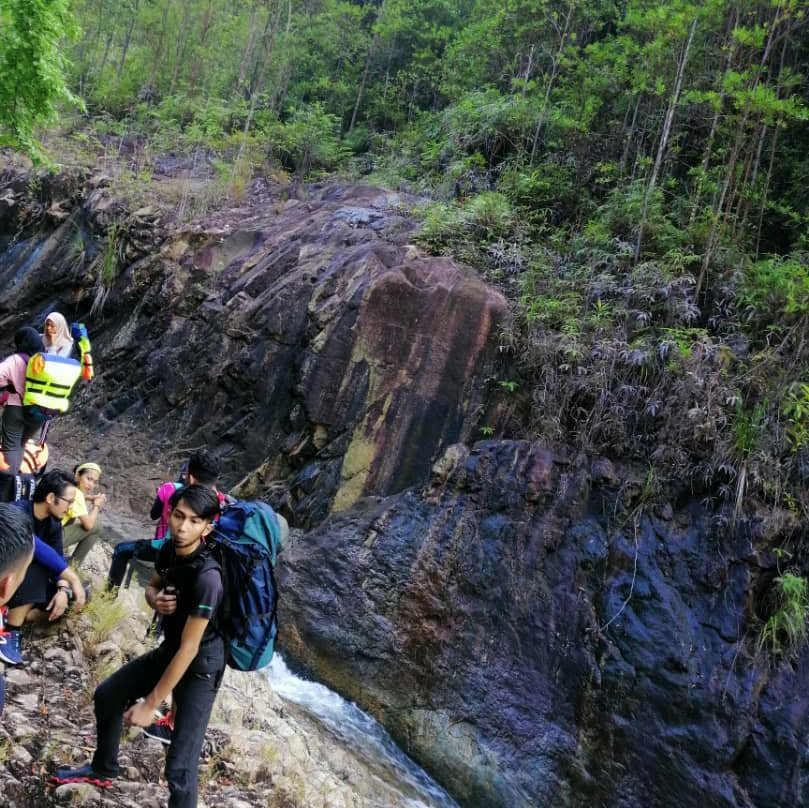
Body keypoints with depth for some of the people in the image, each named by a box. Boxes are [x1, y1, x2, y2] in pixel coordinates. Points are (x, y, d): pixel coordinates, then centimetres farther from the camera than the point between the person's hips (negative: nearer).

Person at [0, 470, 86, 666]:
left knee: (79, 593, -7)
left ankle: (16, 616, -6)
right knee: (35, 566, -35)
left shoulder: (54, 523, -4)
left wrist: (64, 590, -27)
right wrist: (73, 579, -42)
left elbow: (58, 558, -7)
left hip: (27, 577, 7)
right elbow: (36, 548, -41)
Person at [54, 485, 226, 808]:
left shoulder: (207, 576, -34)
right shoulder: (169, 549, -10)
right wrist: (156, 601, -15)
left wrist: (150, 704, -23)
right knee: (106, 695, 21)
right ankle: (103, 770, 47)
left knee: (179, 766, -13)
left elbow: (189, 649, -30)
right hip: (168, 650, 9)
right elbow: (152, 586, 11)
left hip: (201, 665, -8)